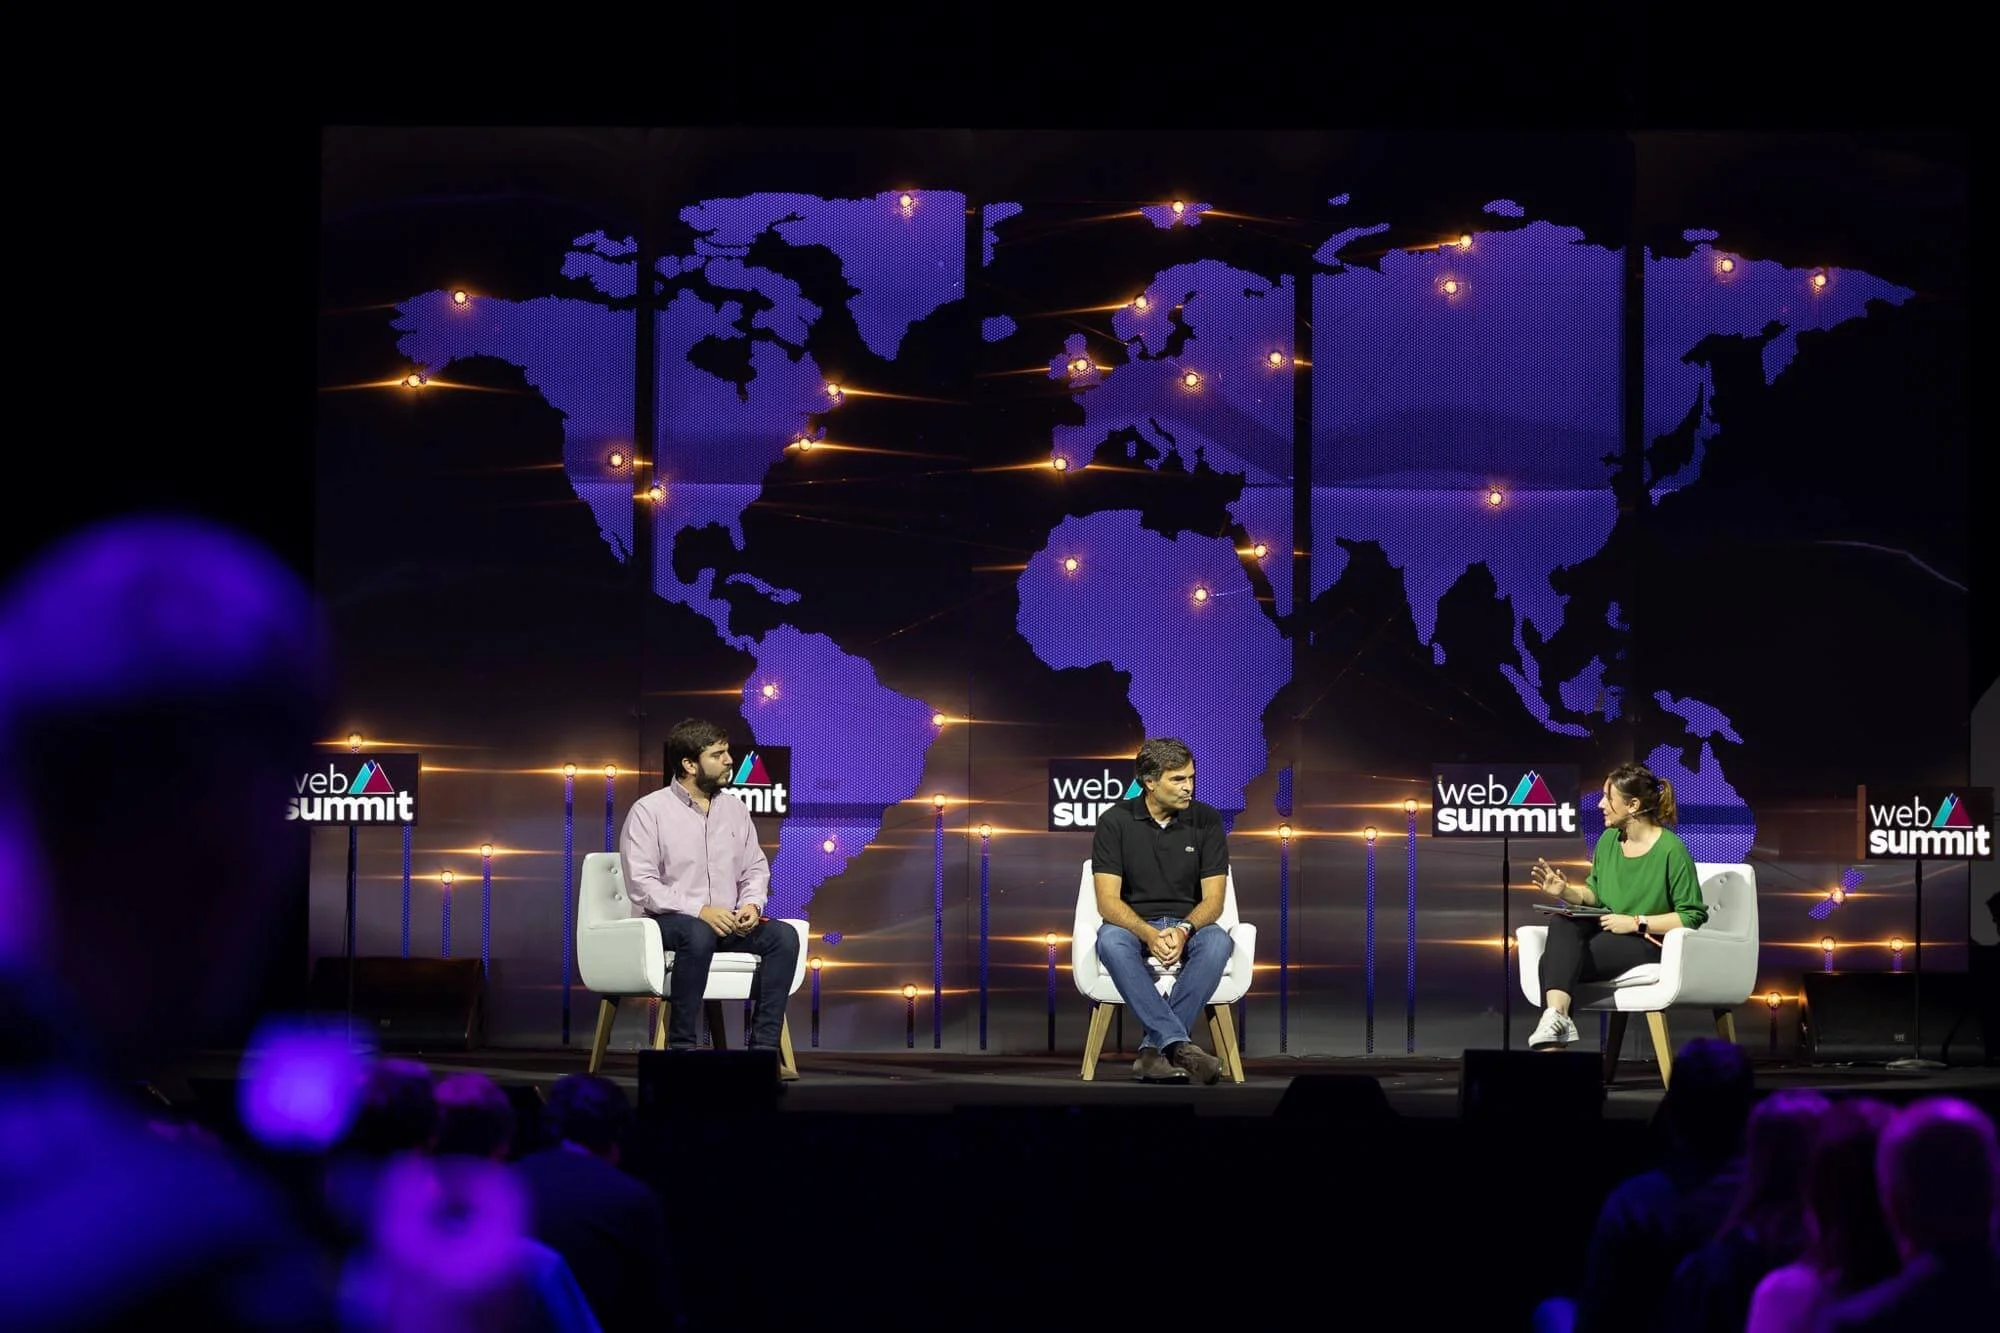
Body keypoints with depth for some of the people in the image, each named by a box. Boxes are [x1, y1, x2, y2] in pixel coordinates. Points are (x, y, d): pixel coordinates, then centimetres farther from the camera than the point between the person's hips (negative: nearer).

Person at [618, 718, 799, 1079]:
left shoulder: (734, 809, 12)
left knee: (784, 936, -21)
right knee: (698, 935, -40)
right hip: (670, 921, -6)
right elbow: (642, 885, -14)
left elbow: (755, 868, 16)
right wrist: (698, 910, -23)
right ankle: (682, 1047, -31)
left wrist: (751, 904, -7)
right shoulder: (648, 811, -6)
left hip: (728, 922, 6)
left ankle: (763, 1047, -23)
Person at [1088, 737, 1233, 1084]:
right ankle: (1179, 1045, -46)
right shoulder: (1115, 822, -6)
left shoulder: (1207, 820, -2)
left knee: (1217, 941, -34)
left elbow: (1213, 899, -6)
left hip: (1189, 928, 1)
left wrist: (1184, 931, -27)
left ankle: (1155, 1049, -37)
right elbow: (1108, 900, -12)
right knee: (1110, 940, -37)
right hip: (1133, 927, -1)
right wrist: (1150, 935, -31)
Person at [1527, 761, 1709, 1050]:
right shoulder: (1609, 840, 8)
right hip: (1607, 932, 7)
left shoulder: (1671, 850, -13)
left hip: (1647, 943, -7)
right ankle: (1555, 1016, -43)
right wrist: (1566, 891, -1)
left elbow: (1693, 915, -11)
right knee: (1561, 921, -28)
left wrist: (1636, 923, -17)